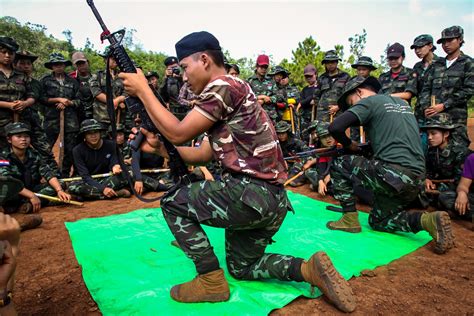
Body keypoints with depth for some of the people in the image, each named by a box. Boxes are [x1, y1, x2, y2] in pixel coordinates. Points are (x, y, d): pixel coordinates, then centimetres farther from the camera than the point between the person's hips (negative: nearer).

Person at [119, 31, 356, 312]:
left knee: (173, 202, 5)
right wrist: (159, 147, 11)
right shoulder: (230, 90, 19)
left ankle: (212, 282, 8)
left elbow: (178, 133, -13)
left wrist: (143, 90, -2)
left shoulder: (224, 86, -12)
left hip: (252, 196, -10)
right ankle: (310, 270, 12)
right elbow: (203, 154, 19)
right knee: (241, 267, 25)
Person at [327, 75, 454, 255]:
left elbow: (335, 127, -13)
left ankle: (350, 220, 9)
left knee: (338, 164, 9)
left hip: (392, 173, -8)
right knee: (378, 222, 22)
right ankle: (429, 220, 2)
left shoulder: (368, 101, -1)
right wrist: (366, 147, 27)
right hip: (417, 178, 8)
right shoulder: (403, 104, 23)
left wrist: (349, 144, 6)